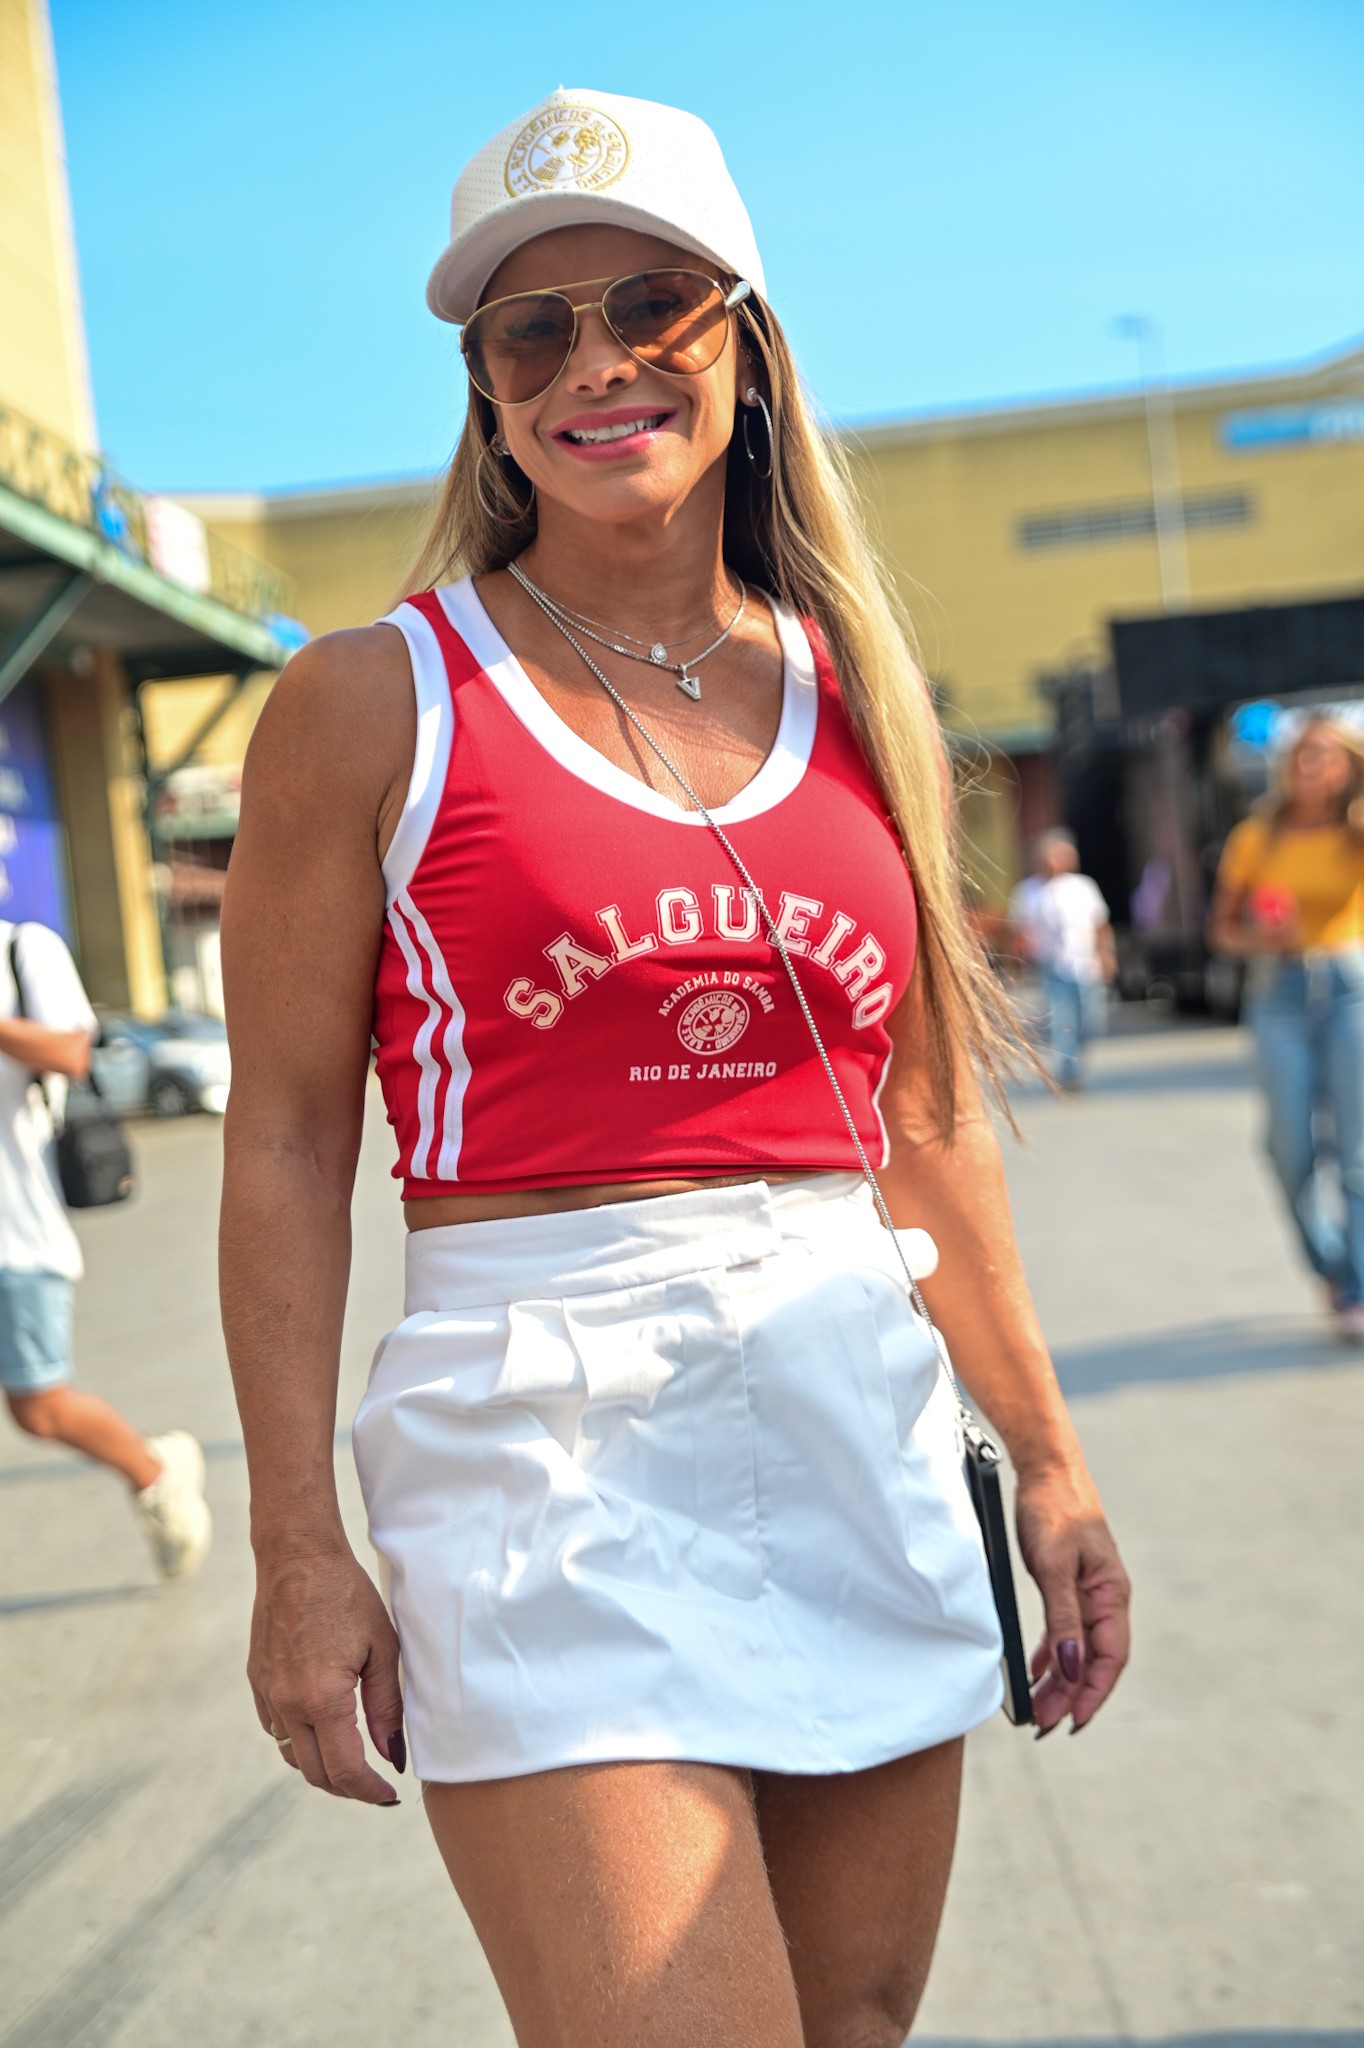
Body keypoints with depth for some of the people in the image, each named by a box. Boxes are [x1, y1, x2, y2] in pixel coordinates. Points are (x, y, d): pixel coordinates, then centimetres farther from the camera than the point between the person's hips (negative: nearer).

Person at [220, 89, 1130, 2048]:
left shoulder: (854, 690, 9)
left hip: (861, 1423, 5)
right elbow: (285, 1146, -2)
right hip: (545, 1436, -4)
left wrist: (1046, 1451, 14)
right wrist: (299, 1550, -6)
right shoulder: (374, 703, -2)